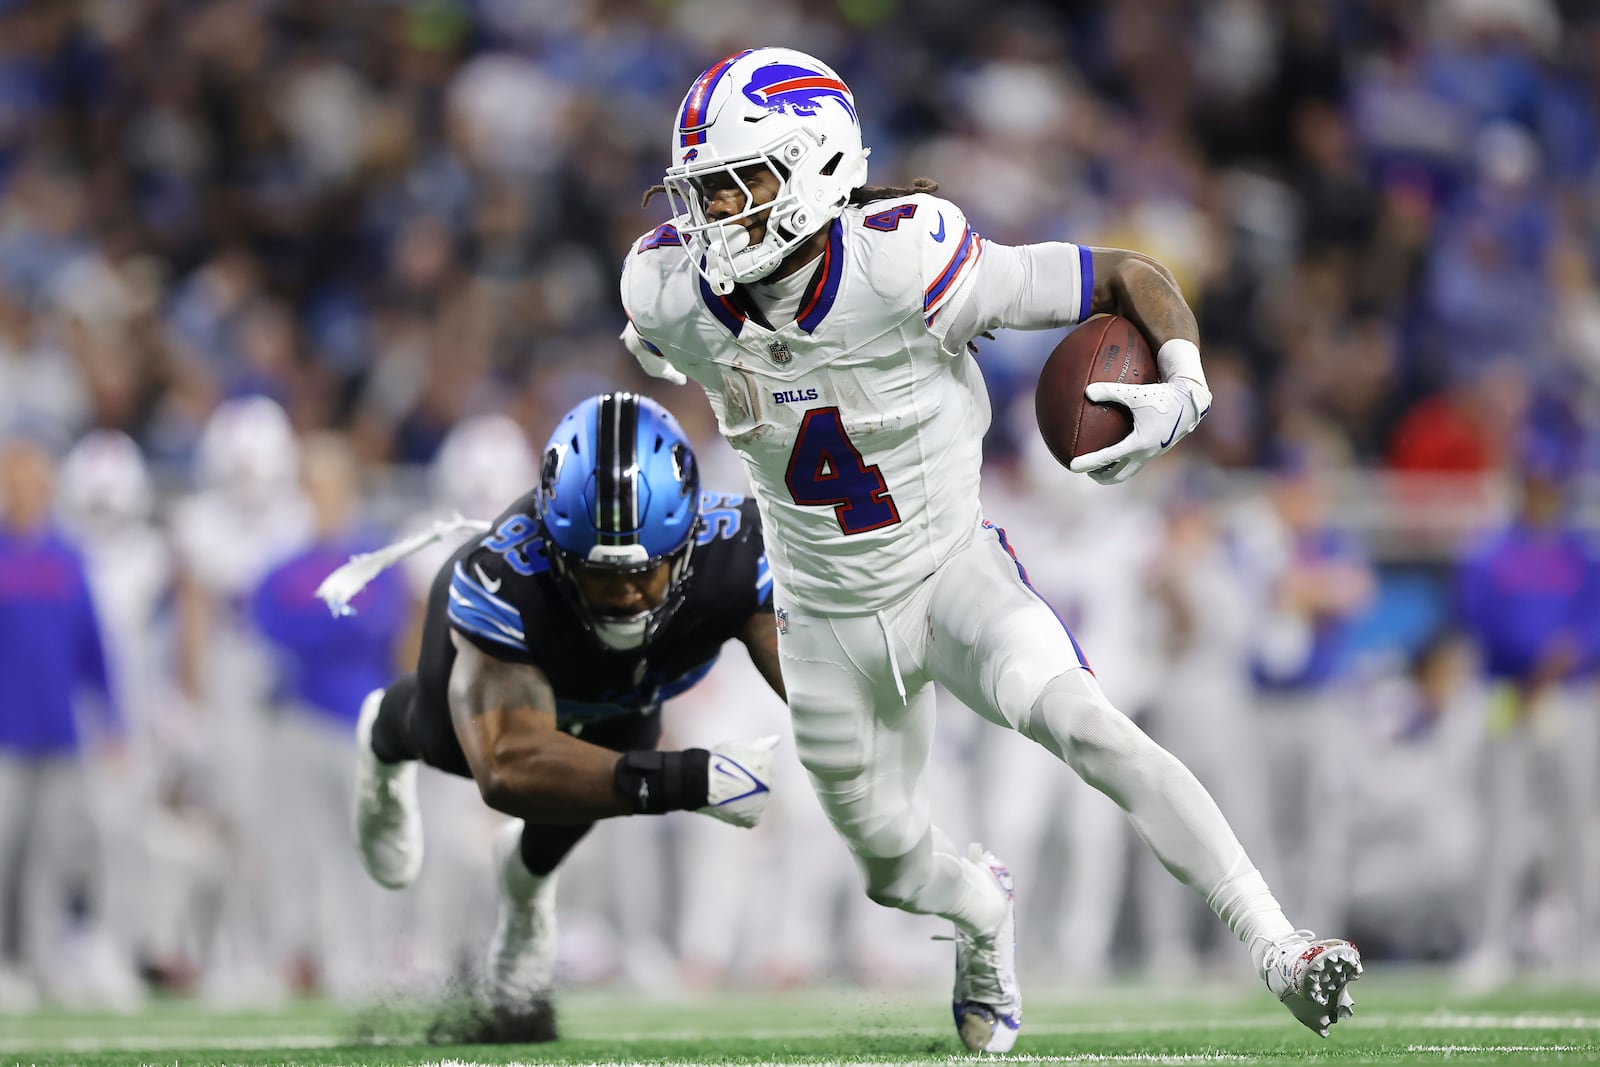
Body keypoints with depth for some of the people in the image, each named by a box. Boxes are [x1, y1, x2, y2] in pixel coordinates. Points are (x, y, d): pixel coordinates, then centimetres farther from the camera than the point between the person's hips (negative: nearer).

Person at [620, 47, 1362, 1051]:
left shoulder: (902, 269, -30)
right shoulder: (676, 300, -18)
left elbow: (1133, 277, -23)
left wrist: (1183, 390, -39)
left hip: (953, 573, -4)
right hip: (828, 618, 4)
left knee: (1087, 726, -30)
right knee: (895, 865, 15)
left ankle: (1279, 950, -32)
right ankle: (983, 910, 52)